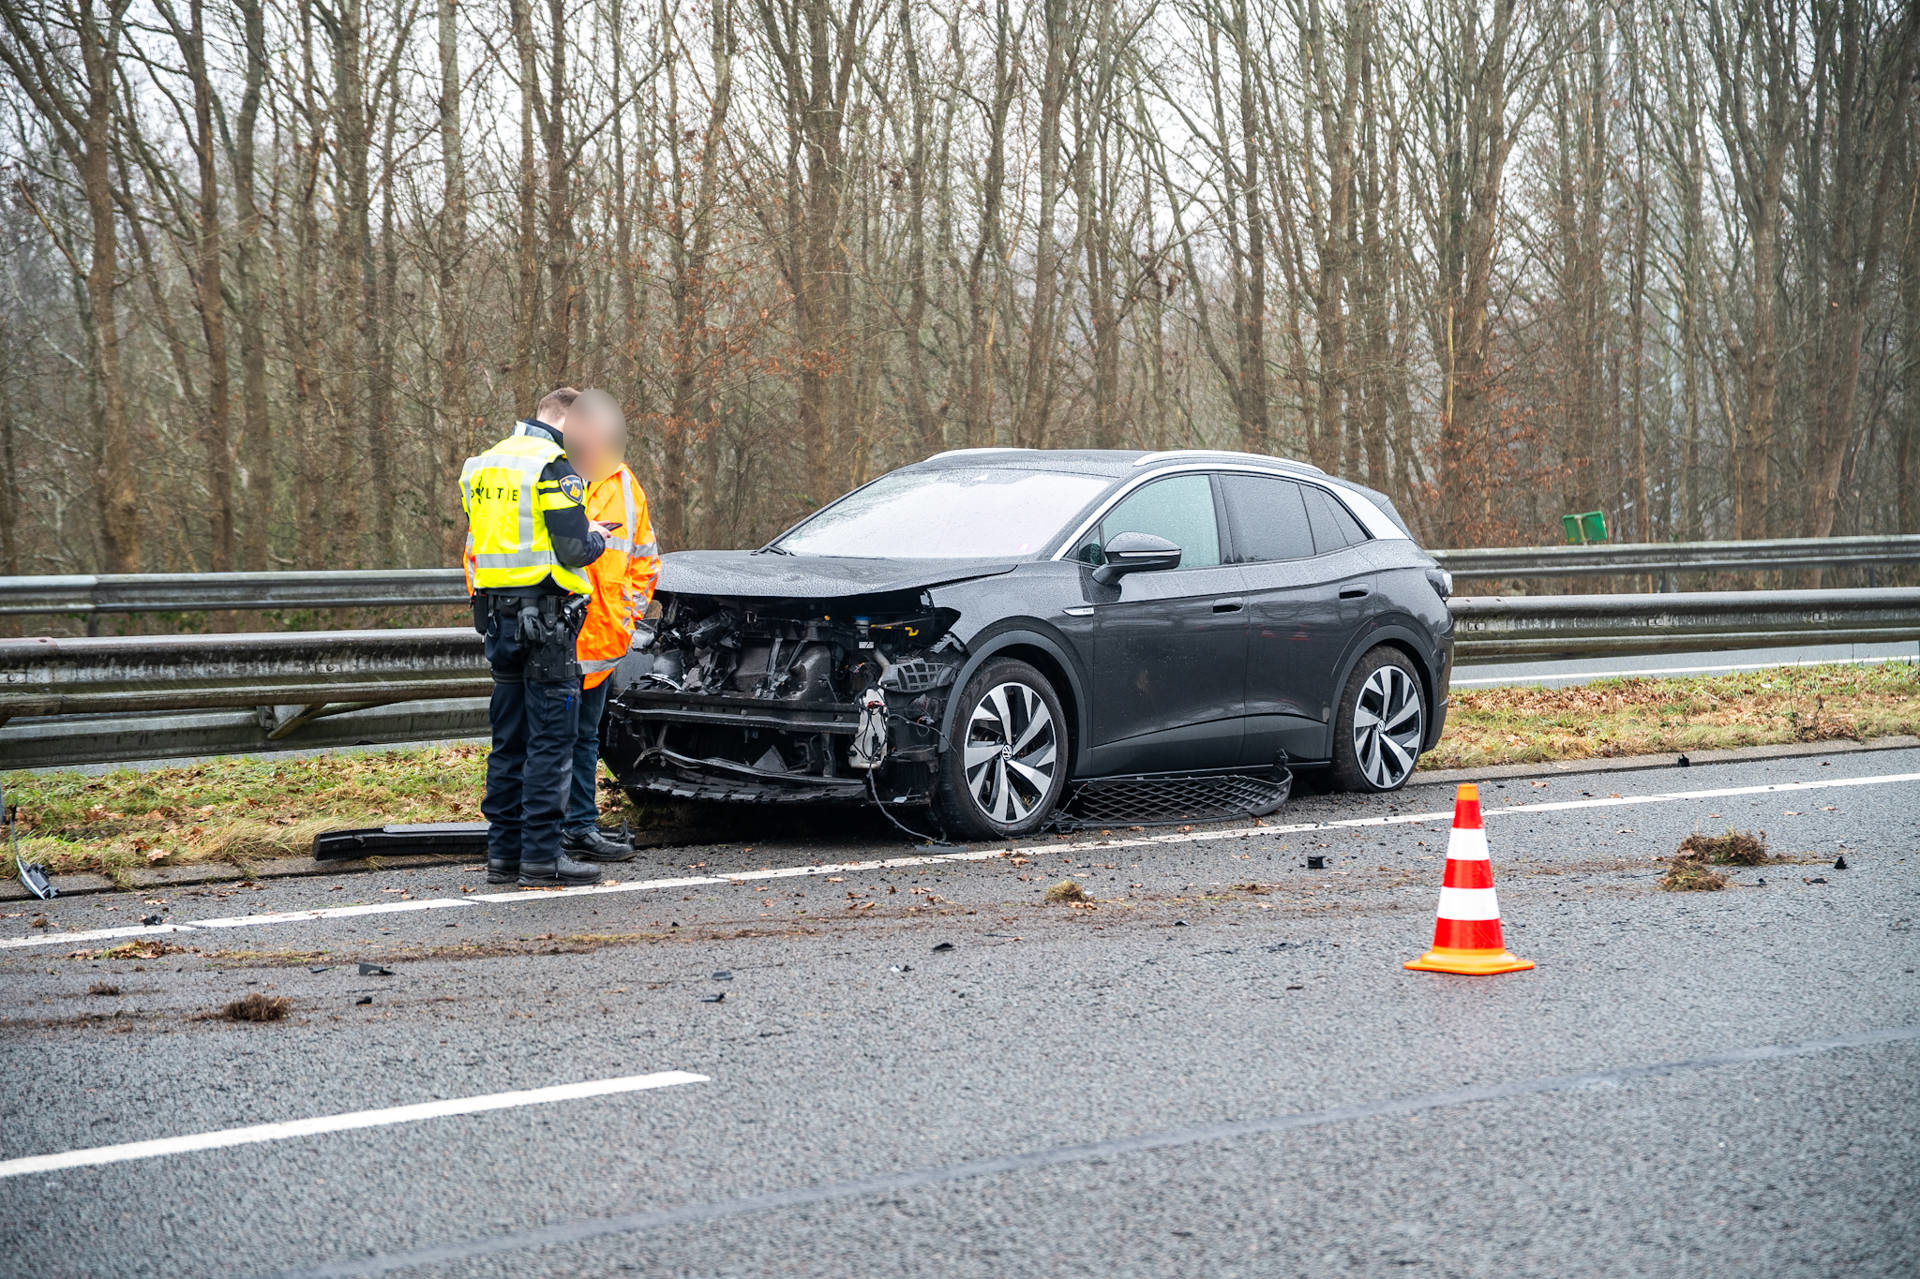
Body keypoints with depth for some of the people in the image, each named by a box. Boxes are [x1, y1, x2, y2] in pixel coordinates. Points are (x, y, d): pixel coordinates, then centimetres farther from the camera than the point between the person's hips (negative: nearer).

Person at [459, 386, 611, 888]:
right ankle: (541, 858, -5)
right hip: (544, 616, -8)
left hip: (499, 615, 8)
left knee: (510, 738, 13)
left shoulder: (482, 466, 15)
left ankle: (504, 851, 15)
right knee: (551, 739, -4)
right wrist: (596, 540, 5)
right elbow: (573, 550, -18)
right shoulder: (554, 467, -12)